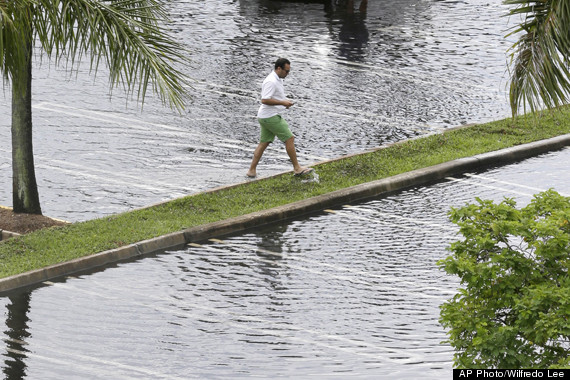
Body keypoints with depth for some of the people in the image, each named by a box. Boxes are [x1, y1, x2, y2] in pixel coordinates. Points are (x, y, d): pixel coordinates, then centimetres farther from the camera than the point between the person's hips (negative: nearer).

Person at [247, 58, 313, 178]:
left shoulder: (278, 80, 14)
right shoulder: (271, 82, -20)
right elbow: (264, 100, -26)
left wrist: (285, 101, 11)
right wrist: (282, 103, -22)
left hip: (265, 117, 11)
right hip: (271, 117, -11)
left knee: (264, 143, 11)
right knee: (289, 138, -5)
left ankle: (252, 170, 11)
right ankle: (297, 168, 1)